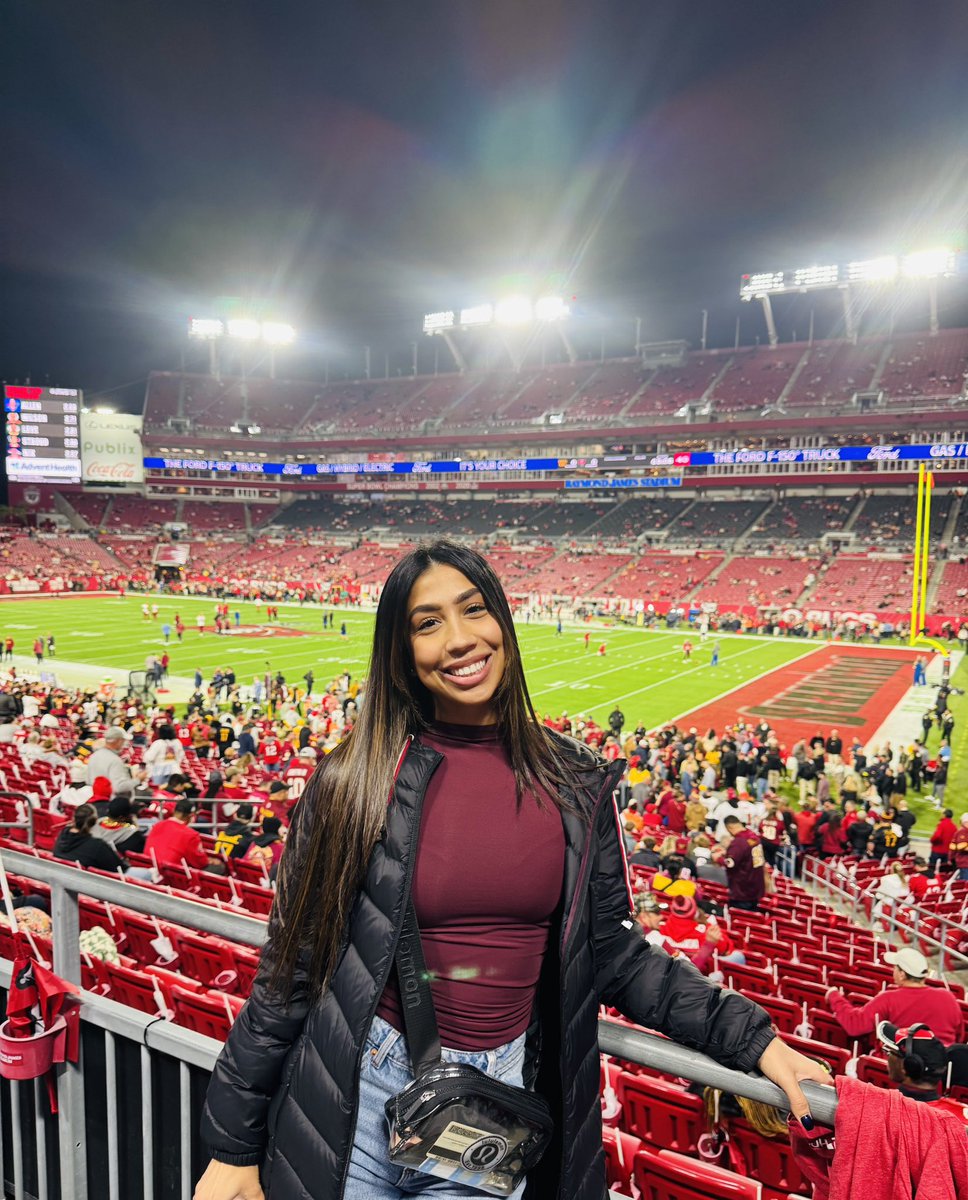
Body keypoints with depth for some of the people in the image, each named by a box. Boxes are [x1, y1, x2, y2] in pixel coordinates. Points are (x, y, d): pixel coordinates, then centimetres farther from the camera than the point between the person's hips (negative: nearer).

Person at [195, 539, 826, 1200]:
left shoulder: (577, 784, -5)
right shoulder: (358, 784, -12)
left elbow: (615, 954, 4)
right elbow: (292, 969, -7)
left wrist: (749, 1034, -1)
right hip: (362, 1091, -1)